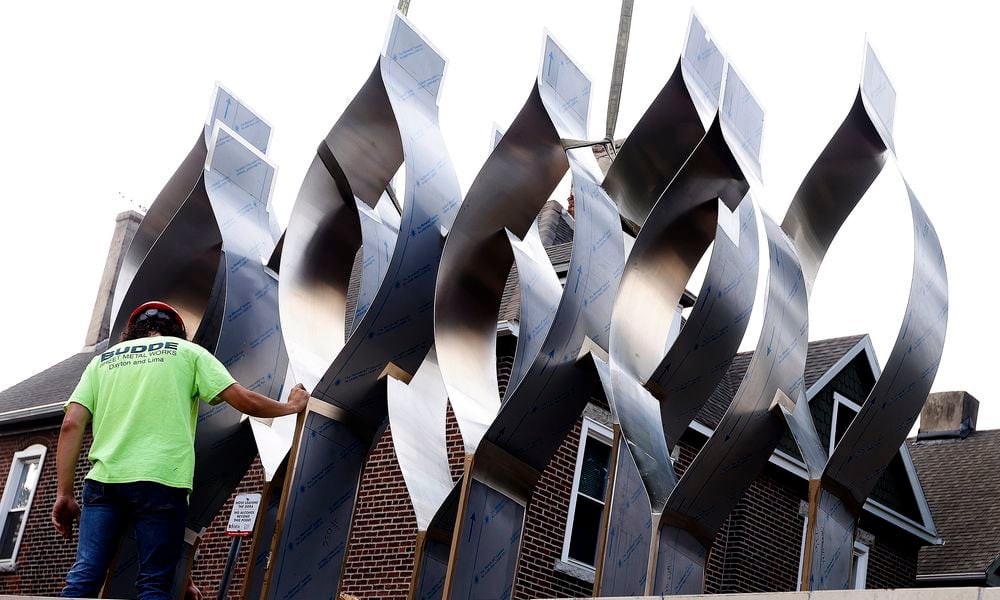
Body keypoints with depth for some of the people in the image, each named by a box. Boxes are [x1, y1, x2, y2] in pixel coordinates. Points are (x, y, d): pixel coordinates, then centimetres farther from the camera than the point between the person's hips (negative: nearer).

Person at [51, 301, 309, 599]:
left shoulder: (102, 360, 21)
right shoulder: (187, 351, 14)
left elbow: (71, 424, 8)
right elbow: (246, 401, 5)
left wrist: (64, 494, 7)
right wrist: (292, 406, 24)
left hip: (103, 478, 3)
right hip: (160, 480, -3)